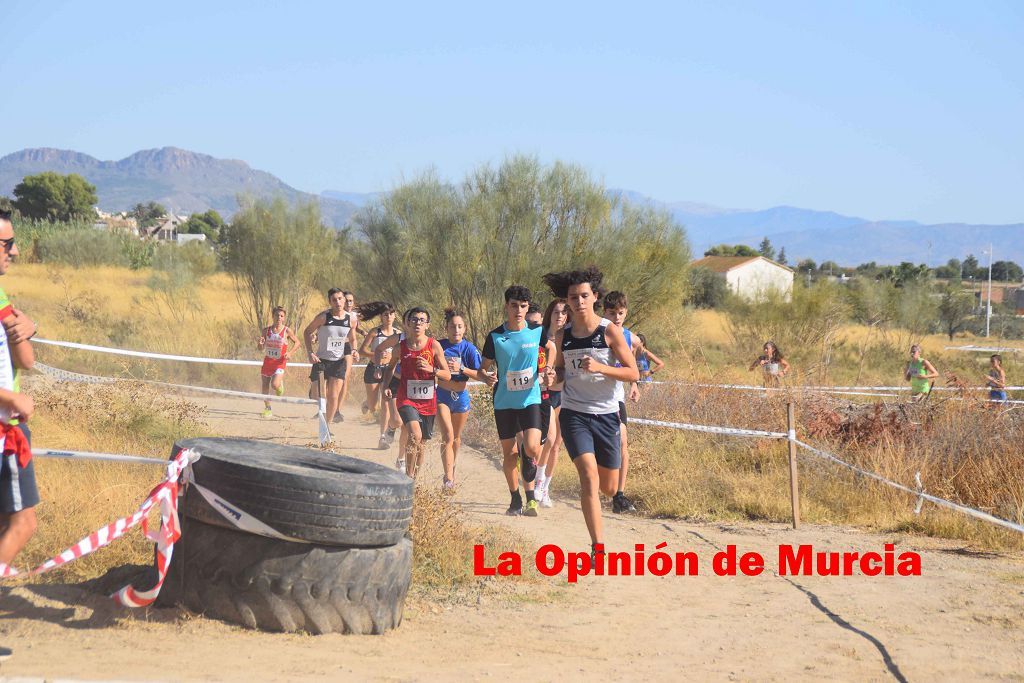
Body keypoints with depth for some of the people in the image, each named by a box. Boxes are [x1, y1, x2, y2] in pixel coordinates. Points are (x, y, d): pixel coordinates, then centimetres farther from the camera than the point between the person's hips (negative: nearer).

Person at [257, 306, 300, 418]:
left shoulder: (287, 331, -6)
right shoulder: (266, 330, 2)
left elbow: (297, 342, 6)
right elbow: (260, 348, 7)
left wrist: (290, 352, -9)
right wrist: (260, 343, -17)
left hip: (280, 363, -3)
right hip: (267, 361, 3)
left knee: (275, 384, -21)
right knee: (265, 386, 5)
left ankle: (280, 384, 16)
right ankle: (267, 409, 20)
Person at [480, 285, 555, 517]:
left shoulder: (537, 331, -3)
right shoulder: (495, 336, -6)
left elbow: (551, 349, 17)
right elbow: (484, 367, 2)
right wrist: (487, 377, -20)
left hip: (530, 399, -1)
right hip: (504, 402, 1)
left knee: (532, 448, -18)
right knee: (509, 453, 6)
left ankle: (530, 493, 6)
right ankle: (516, 500, 23)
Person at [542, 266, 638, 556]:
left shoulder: (610, 331, -5)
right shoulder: (563, 336, 5)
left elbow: (633, 373, -7)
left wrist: (600, 367, -22)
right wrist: (553, 377, -4)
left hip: (606, 415, 0)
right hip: (574, 414, 0)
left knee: (609, 488, 10)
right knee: (589, 475, -19)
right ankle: (598, 547, -19)